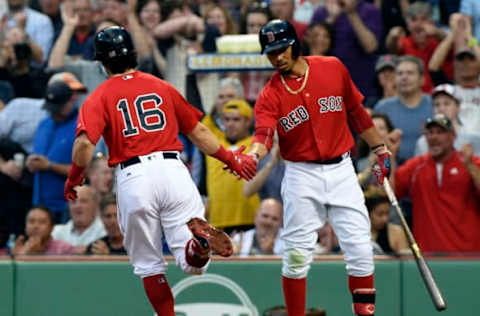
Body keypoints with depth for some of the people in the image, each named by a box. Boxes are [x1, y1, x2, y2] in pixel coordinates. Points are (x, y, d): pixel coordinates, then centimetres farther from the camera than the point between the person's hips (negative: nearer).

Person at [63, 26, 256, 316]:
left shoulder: (99, 98, 6)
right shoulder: (163, 87, 16)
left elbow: (85, 143, -11)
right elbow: (197, 131, 19)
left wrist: (74, 179, 4)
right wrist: (230, 158, 30)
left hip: (133, 178, -2)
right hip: (173, 169, 2)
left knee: (149, 266, 13)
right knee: (194, 264, -2)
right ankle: (199, 241, -35)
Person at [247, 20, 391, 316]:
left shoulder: (333, 68, 0)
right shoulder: (270, 95, -6)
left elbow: (356, 111, 12)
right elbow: (264, 135, -22)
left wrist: (379, 147, 14)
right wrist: (252, 156, -43)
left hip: (341, 170, 1)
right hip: (301, 176, -1)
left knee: (359, 247, -5)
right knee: (297, 253, 0)